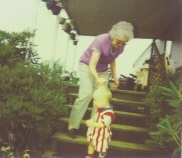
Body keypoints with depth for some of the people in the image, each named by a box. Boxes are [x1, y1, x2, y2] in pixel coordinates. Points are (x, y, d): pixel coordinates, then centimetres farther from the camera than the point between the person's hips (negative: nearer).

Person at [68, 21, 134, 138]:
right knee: (87, 94, -21)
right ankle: (72, 125, -11)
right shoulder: (101, 41, -30)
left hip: (102, 70, 6)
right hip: (87, 66, -6)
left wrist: (115, 76, 6)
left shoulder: (120, 46, -11)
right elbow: (92, 65, -34)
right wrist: (98, 79, -51)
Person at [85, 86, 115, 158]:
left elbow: (104, 124, -41)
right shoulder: (100, 108, -6)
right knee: (91, 144, 26)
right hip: (95, 131, 9)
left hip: (102, 134, -9)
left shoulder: (108, 113, -35)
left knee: (101, 148, 16)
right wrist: (92, 120, -1)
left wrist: (94, 124, -48)